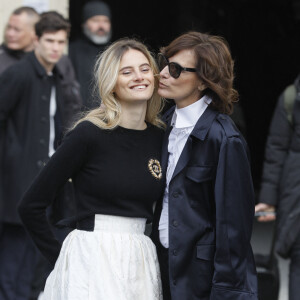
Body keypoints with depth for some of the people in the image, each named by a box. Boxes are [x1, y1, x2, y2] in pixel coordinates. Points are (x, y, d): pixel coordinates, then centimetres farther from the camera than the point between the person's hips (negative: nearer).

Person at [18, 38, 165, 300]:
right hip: (92, 261, -5)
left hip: (141, 263, 5)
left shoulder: (160, 137, 6)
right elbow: (31, 206, -5)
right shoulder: (89, 134, -8)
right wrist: (59, 257, 0)